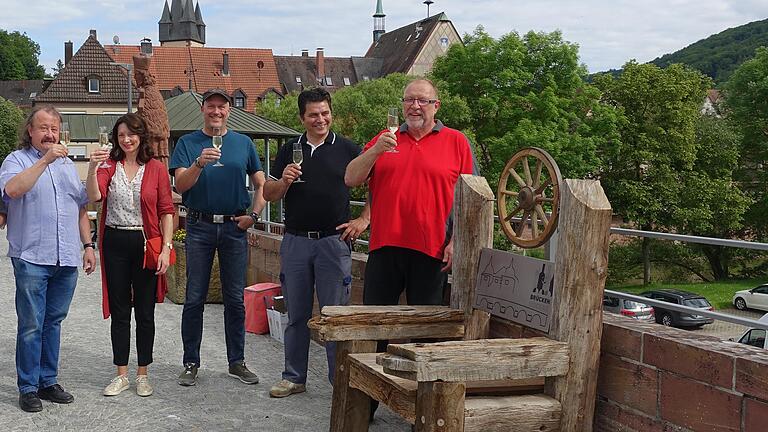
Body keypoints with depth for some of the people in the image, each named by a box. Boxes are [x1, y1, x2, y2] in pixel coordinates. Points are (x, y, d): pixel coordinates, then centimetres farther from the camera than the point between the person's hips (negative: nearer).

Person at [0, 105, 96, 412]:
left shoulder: (67, 164, 18)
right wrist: (45, 160, -23)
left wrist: (88, 245, 14)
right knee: (31, 325, -2)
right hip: (32, 258, -5)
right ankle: (28, 388, 7)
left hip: (66, 259, 5)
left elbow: (81, 207, 21)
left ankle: (48, 381, 20)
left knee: (53, 322, 12)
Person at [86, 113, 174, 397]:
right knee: (119, 311, 8)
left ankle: (142, 374, 18)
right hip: (115, 243, 1)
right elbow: (95, 196, -12)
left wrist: (166, 248, -9)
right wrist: (92, 168, -26)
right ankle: (121, 374, 18)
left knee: (145, 312, 6)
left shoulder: (156, 169, 0)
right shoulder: (109, 166, 5)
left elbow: (166, 211, -2)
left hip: (146, 244, -1)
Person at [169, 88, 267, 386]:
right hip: (200, 227, -1)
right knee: (194, 299, 2)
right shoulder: (187, 143, 4)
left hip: (235, 227, 2)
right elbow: (180, 185, -9)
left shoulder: (243, 143, 10)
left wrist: (254, 215, -1)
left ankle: (237, 362, 17)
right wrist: (199, 164, -26)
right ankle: (191, 363, 12)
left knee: (235, 299, 7)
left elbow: (260, 184, 13)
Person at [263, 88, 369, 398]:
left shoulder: (347, 149, 2)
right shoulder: (289, 150, 10)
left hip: (334, 241, -3)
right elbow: (268, 194, 10)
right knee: (296, 314, 10)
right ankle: (294, 377, 20)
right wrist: (283, 181, -10)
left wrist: (363, 220, -3)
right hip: (295, 242, 3)